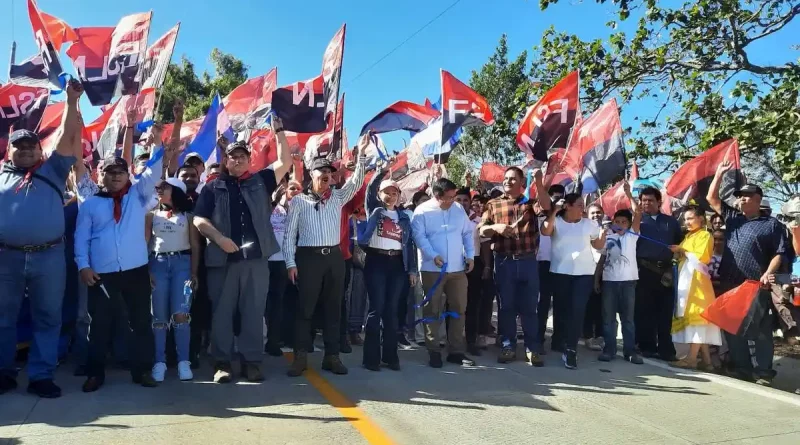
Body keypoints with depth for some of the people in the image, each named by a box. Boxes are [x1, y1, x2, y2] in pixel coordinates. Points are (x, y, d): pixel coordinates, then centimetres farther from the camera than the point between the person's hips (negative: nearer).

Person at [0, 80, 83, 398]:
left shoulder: (53, 170, 10)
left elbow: (68, 137, 2)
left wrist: (71, 101, -5)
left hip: (48, 256, -1)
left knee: (47, 318, 4)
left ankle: (41, 376, 14)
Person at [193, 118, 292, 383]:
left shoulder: (260, 181, 12)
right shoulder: (213, 188, 9)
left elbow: (285, 163, 6)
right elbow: (199, 219, 2)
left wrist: (279, 131, 1)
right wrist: (219, 238, -13)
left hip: (256, 257, 1)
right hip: (223, 258, -1)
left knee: (254, 311, 5)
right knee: (222, 311, 4)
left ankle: (252, 361, 13)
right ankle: (222, 362, 13)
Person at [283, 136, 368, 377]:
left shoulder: (338, 197, 12)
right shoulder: (298, 201, 3)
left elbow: (356, 181, 3)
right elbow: (289, 234, 1)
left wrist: (361, 154, -8)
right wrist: (290, 262, -6)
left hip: (334, 257, 4)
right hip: (308, 257, -3)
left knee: (333, 308, 7)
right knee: (305, 308, -1)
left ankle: (332, 356, 15)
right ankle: (300, 357, 7)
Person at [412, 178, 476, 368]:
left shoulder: (459, 209, 9)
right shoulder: (422, 211, -6)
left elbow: (468, 233, 14)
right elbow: (419, 237, -12)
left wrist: (470, 255, 5)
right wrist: (433, 255, -23)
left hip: (457, 269, 5)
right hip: (432, 269, -4)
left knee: (458, 310, 8)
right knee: (433, 311, 3)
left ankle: (457, 351, 19)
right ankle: (434, 351, 13)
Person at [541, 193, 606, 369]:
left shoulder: (589, 224, 8)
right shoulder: (556, 221, 1)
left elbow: (599, 246, 14)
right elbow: (545, 231, -21)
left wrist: (604, 231, -2)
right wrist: (554, 211, -23)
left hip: (585, 272, 1)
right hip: (561, 272, 0)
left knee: (578, 310, -12)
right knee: (565, 309, 9)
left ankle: (571, 349, -7)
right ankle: (567, 346, 25)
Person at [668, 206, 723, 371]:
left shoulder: (705, 235, -1)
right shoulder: (688, 237, 23)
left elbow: (701, 257, -12)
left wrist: (682, 251, -6)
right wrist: (677, 253, -1)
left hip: (697, 279, -8)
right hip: (685, 279, 8)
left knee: (695, 316, -10)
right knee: (689, 317, 5)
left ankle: (691, 358, -11)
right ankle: (706, 360, 7)